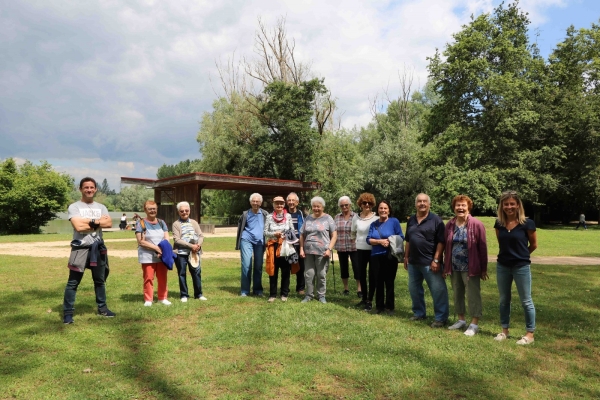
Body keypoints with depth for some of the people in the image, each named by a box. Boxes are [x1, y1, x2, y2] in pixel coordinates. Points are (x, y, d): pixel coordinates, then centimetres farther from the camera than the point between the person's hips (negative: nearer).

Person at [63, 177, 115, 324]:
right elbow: (78, 226, -19)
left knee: (100, 280, 15)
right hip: (81, 248, -5)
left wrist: (91, 221, -14)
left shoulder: (101, 207, 10)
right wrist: (98, 222, -11)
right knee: (73, 282, 0)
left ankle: (102, 308, 27)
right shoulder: (74, 207, -4)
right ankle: (68, 313, 9)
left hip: (98, 248, 5)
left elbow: (109, 223, -6)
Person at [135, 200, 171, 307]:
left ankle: (162, 298, 17)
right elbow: (141, 241, -10)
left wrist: (163, 250, -11)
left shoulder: (161, 222, 11)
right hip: (147, 256, -4)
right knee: (148, 278, -2)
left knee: (162, 278, 7)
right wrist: (156, 248, -15)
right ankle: (148, 300, 8)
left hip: (162, 256, 4)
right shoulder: (141, 223, -2)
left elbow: (167, 239, 6)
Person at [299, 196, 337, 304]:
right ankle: (309, 295, 20)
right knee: (308, 274, 6)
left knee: (321, 275, 4)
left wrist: (329, 249, -10)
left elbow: (334, 235, -1)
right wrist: (301, 249, 4)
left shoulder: (328, 218, 1)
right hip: (308, 251, 3)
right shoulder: (308, 218, 11)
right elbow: (302, 235, 14)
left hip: (322, 252, -3)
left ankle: (321, 295, 19)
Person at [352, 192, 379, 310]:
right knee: (361, 275, 14)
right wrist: (361, 238, 10)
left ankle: (370, 301, 14)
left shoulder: (376, 217, -9)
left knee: (372, 276, 4)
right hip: (360, 250, 4)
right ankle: (364, 299, 29)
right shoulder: (356, 217, 1)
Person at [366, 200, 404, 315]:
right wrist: (380, 241, -15)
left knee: (389, 282, 3)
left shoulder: (394, 221, -2)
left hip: (390, 256, -3)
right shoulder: (373, 224, 8)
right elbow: (368, 239, 1)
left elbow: (401, 237, -3)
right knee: (379, 282, 10)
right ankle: (379, 306, 21)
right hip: (376, 256, 3)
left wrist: (390, 242, -19)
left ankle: (390, 306, 16)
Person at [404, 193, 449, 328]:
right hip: (413, 262, 6)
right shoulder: (411, 220, 10)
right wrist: (406, 257, 13)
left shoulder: (436, 220, -8)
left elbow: (441, 242, -11)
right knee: (414, 289, 15)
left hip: (429, 262, -6)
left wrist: (436, 260, -16)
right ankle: (419, 313, 30)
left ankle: (441, 318, 10)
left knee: (438, 290, -1)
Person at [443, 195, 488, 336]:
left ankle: (474, 324, 13)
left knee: (473, 295, 2)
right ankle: (461, 320, 29)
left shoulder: (476, 225, -8)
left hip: (470, 268, -5)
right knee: (457, 294, 14)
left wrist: (484, 268, -6)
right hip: (454, 268, 5)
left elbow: (483, 248, -7)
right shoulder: (450, 225, 5)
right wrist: (446, 266, 10)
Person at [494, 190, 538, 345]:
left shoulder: (527, 223, -13)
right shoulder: (499, 224, -1)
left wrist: (520, 255, 11)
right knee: (503, 299, 14)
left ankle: (530, 334, 20)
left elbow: (534, 245, 1)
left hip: (521, 267, -4)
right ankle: (504, 330, 28)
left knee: (526, 301, 7)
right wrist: (509, 254, 11)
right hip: (502, 266, 4)